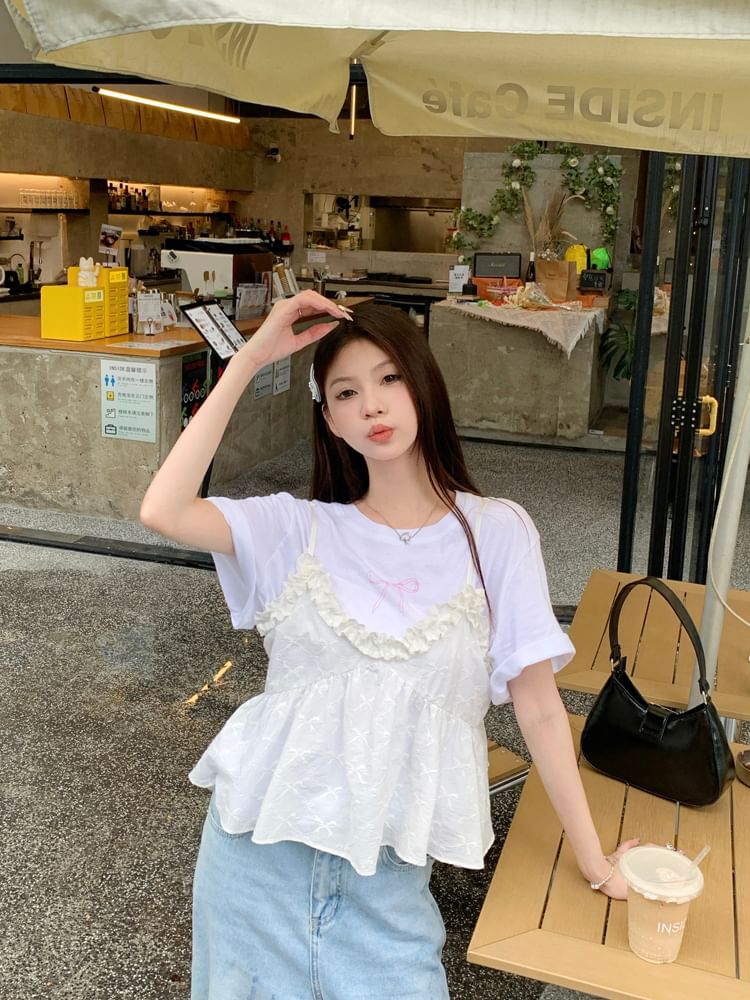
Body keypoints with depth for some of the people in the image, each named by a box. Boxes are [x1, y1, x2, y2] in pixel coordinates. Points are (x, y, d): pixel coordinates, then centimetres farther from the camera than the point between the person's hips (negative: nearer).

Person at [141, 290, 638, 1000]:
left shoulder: (494, 534, -6)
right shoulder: (300, 530, -3)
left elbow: (538, 706, -3)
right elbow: (162, 511, -19)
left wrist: (595, 861, 1)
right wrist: (248, 361, -16)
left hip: (387, 865, -1)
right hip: (260, 841, 1)